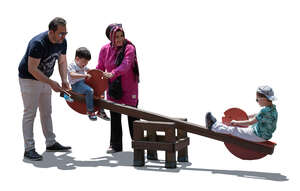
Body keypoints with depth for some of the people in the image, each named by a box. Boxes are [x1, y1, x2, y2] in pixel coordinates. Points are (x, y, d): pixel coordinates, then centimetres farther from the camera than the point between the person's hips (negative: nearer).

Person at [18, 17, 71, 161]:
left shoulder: (62, 42, -6)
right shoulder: (38, 43, -30)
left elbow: (62, 61, 7)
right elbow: (32, 69, -31)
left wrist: (64, 80, -8)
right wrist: (51, 83, -33)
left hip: (44, 79, 8)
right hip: (29, 79, -8)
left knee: (47, 112, 13)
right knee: (30, 113, -7)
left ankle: (51, 143, 23)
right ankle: (29, 149, -6)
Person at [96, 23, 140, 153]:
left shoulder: (129, 48, -12)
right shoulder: (104, 50, 1)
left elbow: (125, 65, -28)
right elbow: (100, 68, 8)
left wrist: (113, 73, -43)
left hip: (129, 89, -3)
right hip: (113, 88, 4)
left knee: (132, 116, 3)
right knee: (115, 117, 8)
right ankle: (115, 145, 17)